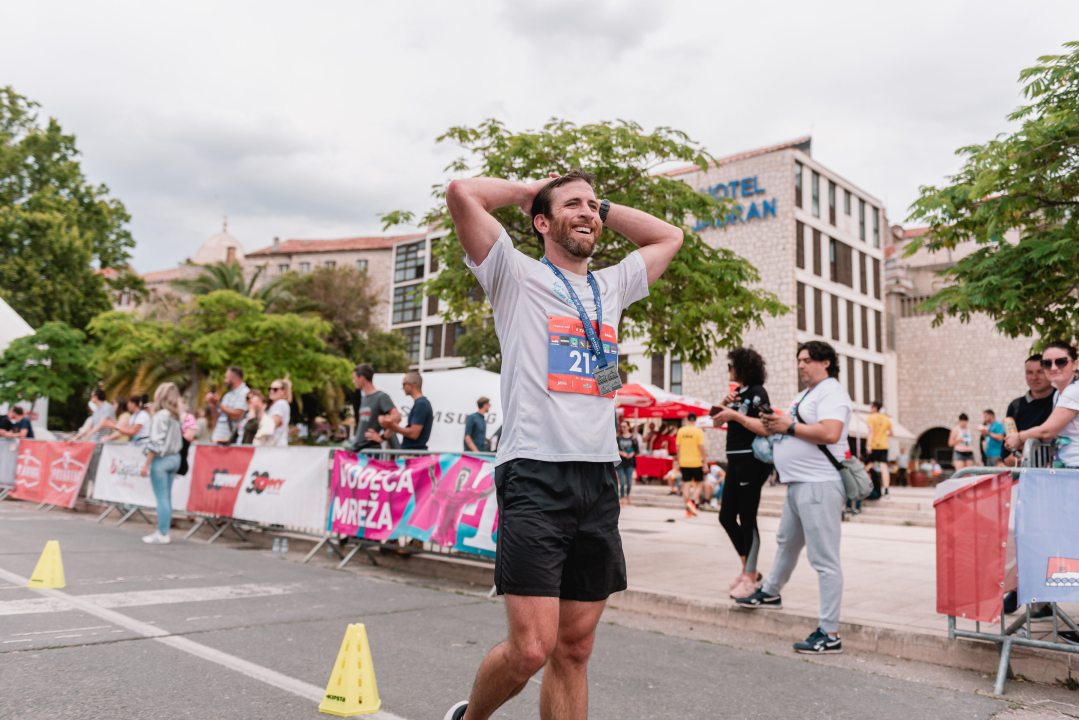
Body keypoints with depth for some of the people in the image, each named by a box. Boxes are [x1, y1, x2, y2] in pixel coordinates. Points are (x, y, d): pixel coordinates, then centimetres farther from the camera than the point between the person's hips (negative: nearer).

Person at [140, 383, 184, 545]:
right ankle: (164, 530, 18)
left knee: (161, 497, -4)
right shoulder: (175, 416, 9)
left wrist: (146, 464, -12)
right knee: (167, 496, 12)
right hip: (174, 458, 8)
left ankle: (163, 535, -1)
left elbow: (156, 442, -16)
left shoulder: (160, 416, -14)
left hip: (161, 460, -8)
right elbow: (178, 441, 9)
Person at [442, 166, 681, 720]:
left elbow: (669, 237, 35)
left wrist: (602, 208, 26)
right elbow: (463, 193, -6)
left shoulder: (611, 286, 22)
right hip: (535, 476, -6)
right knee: (532, 648, -9)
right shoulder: (518, 276, 5)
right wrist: (530, 191, 11)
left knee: (575, 648, 9)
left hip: (600, 480, 6)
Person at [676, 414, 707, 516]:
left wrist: (679, 461, 16)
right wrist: (705, 461, -3)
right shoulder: (698, 431, -8)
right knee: (699, 483, 11)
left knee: (686, 485, 6)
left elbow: (678, 447, 7)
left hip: (684, 462, 3)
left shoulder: (681, 430, 3)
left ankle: (688, 510, 6)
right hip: (696, 462, -3)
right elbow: (701, 448, -11)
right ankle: (692, 501, -12)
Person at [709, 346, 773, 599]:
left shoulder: (757, 392, -10)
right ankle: (748, 569, 23)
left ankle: (750, 578, 8)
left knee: (747, 520, -2)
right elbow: (716, 421, 18)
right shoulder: (738, 393, 15)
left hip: (752, 461, -9)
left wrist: (735, 414, -19)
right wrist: (724, 404, 1)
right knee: (726, 516, 11)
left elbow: (766, 428, -23)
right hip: (735, 461, 9)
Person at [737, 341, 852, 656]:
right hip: (799, 485, 11)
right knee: (786, 542, 27)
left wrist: (789, 426, -17)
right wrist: (772, 424, 6)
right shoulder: (805, 395, 20)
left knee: (824, 559, -8)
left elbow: (829, 433, -28)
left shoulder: (832, 392, -12)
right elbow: (796, 430, 27)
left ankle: (829, 634, -3)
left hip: (820, 485, -11)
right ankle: (770, 593, 48)